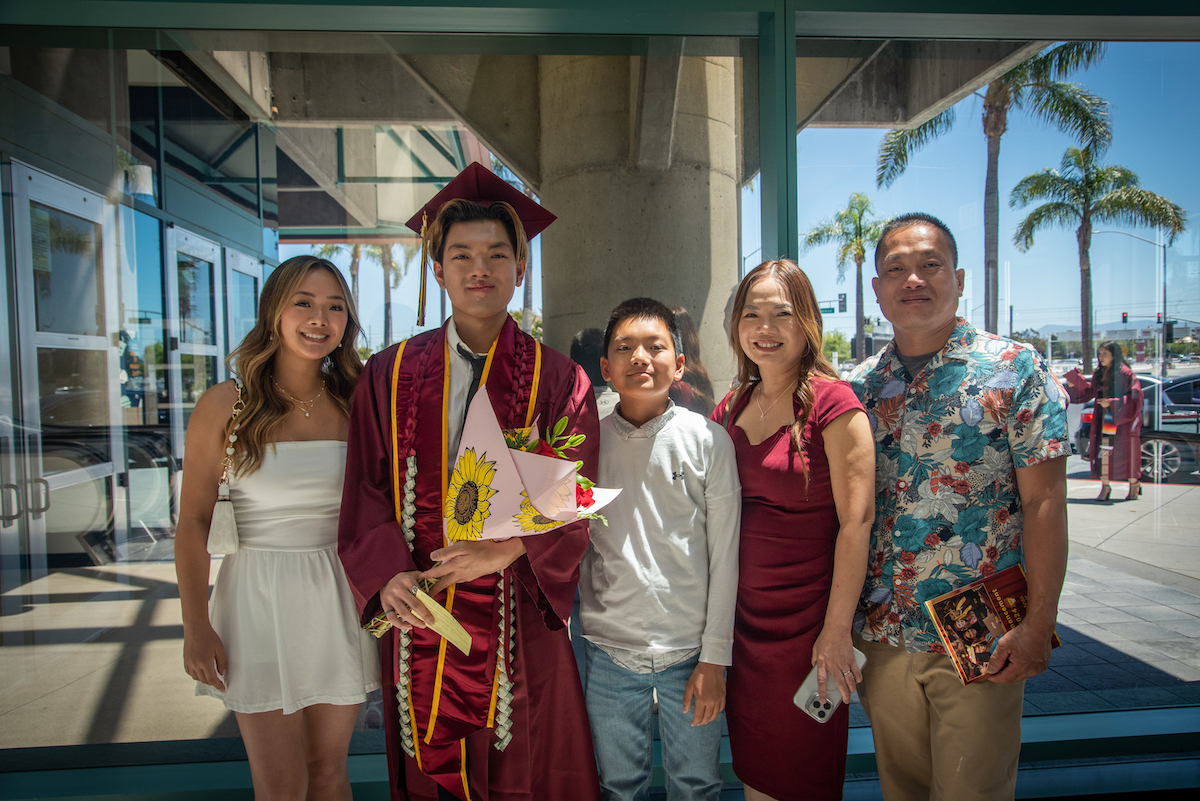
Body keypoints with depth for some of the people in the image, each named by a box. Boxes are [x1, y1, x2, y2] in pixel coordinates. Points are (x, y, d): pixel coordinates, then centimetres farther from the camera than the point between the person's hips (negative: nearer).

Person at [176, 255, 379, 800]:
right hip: (260, 596, -2)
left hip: (339, 599, 2)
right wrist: (197, 626, -4)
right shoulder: (224, 406, -6)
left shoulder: (354, 405, 1)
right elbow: (193, 522, -3)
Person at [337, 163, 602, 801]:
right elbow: (368, 491, 0)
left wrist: (504, 550, -21)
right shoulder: (390, 375, 3)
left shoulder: (558, 382, -2)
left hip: (518, 622, -1)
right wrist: (388, 575, -15)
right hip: (417, 613, 2)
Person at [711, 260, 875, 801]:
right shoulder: (730, 410, 5)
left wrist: (837, 629, -16)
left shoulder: (831, 402, -13)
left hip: (808, 616, -5)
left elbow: (856, 522, -15)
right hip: (744, 615, 5)